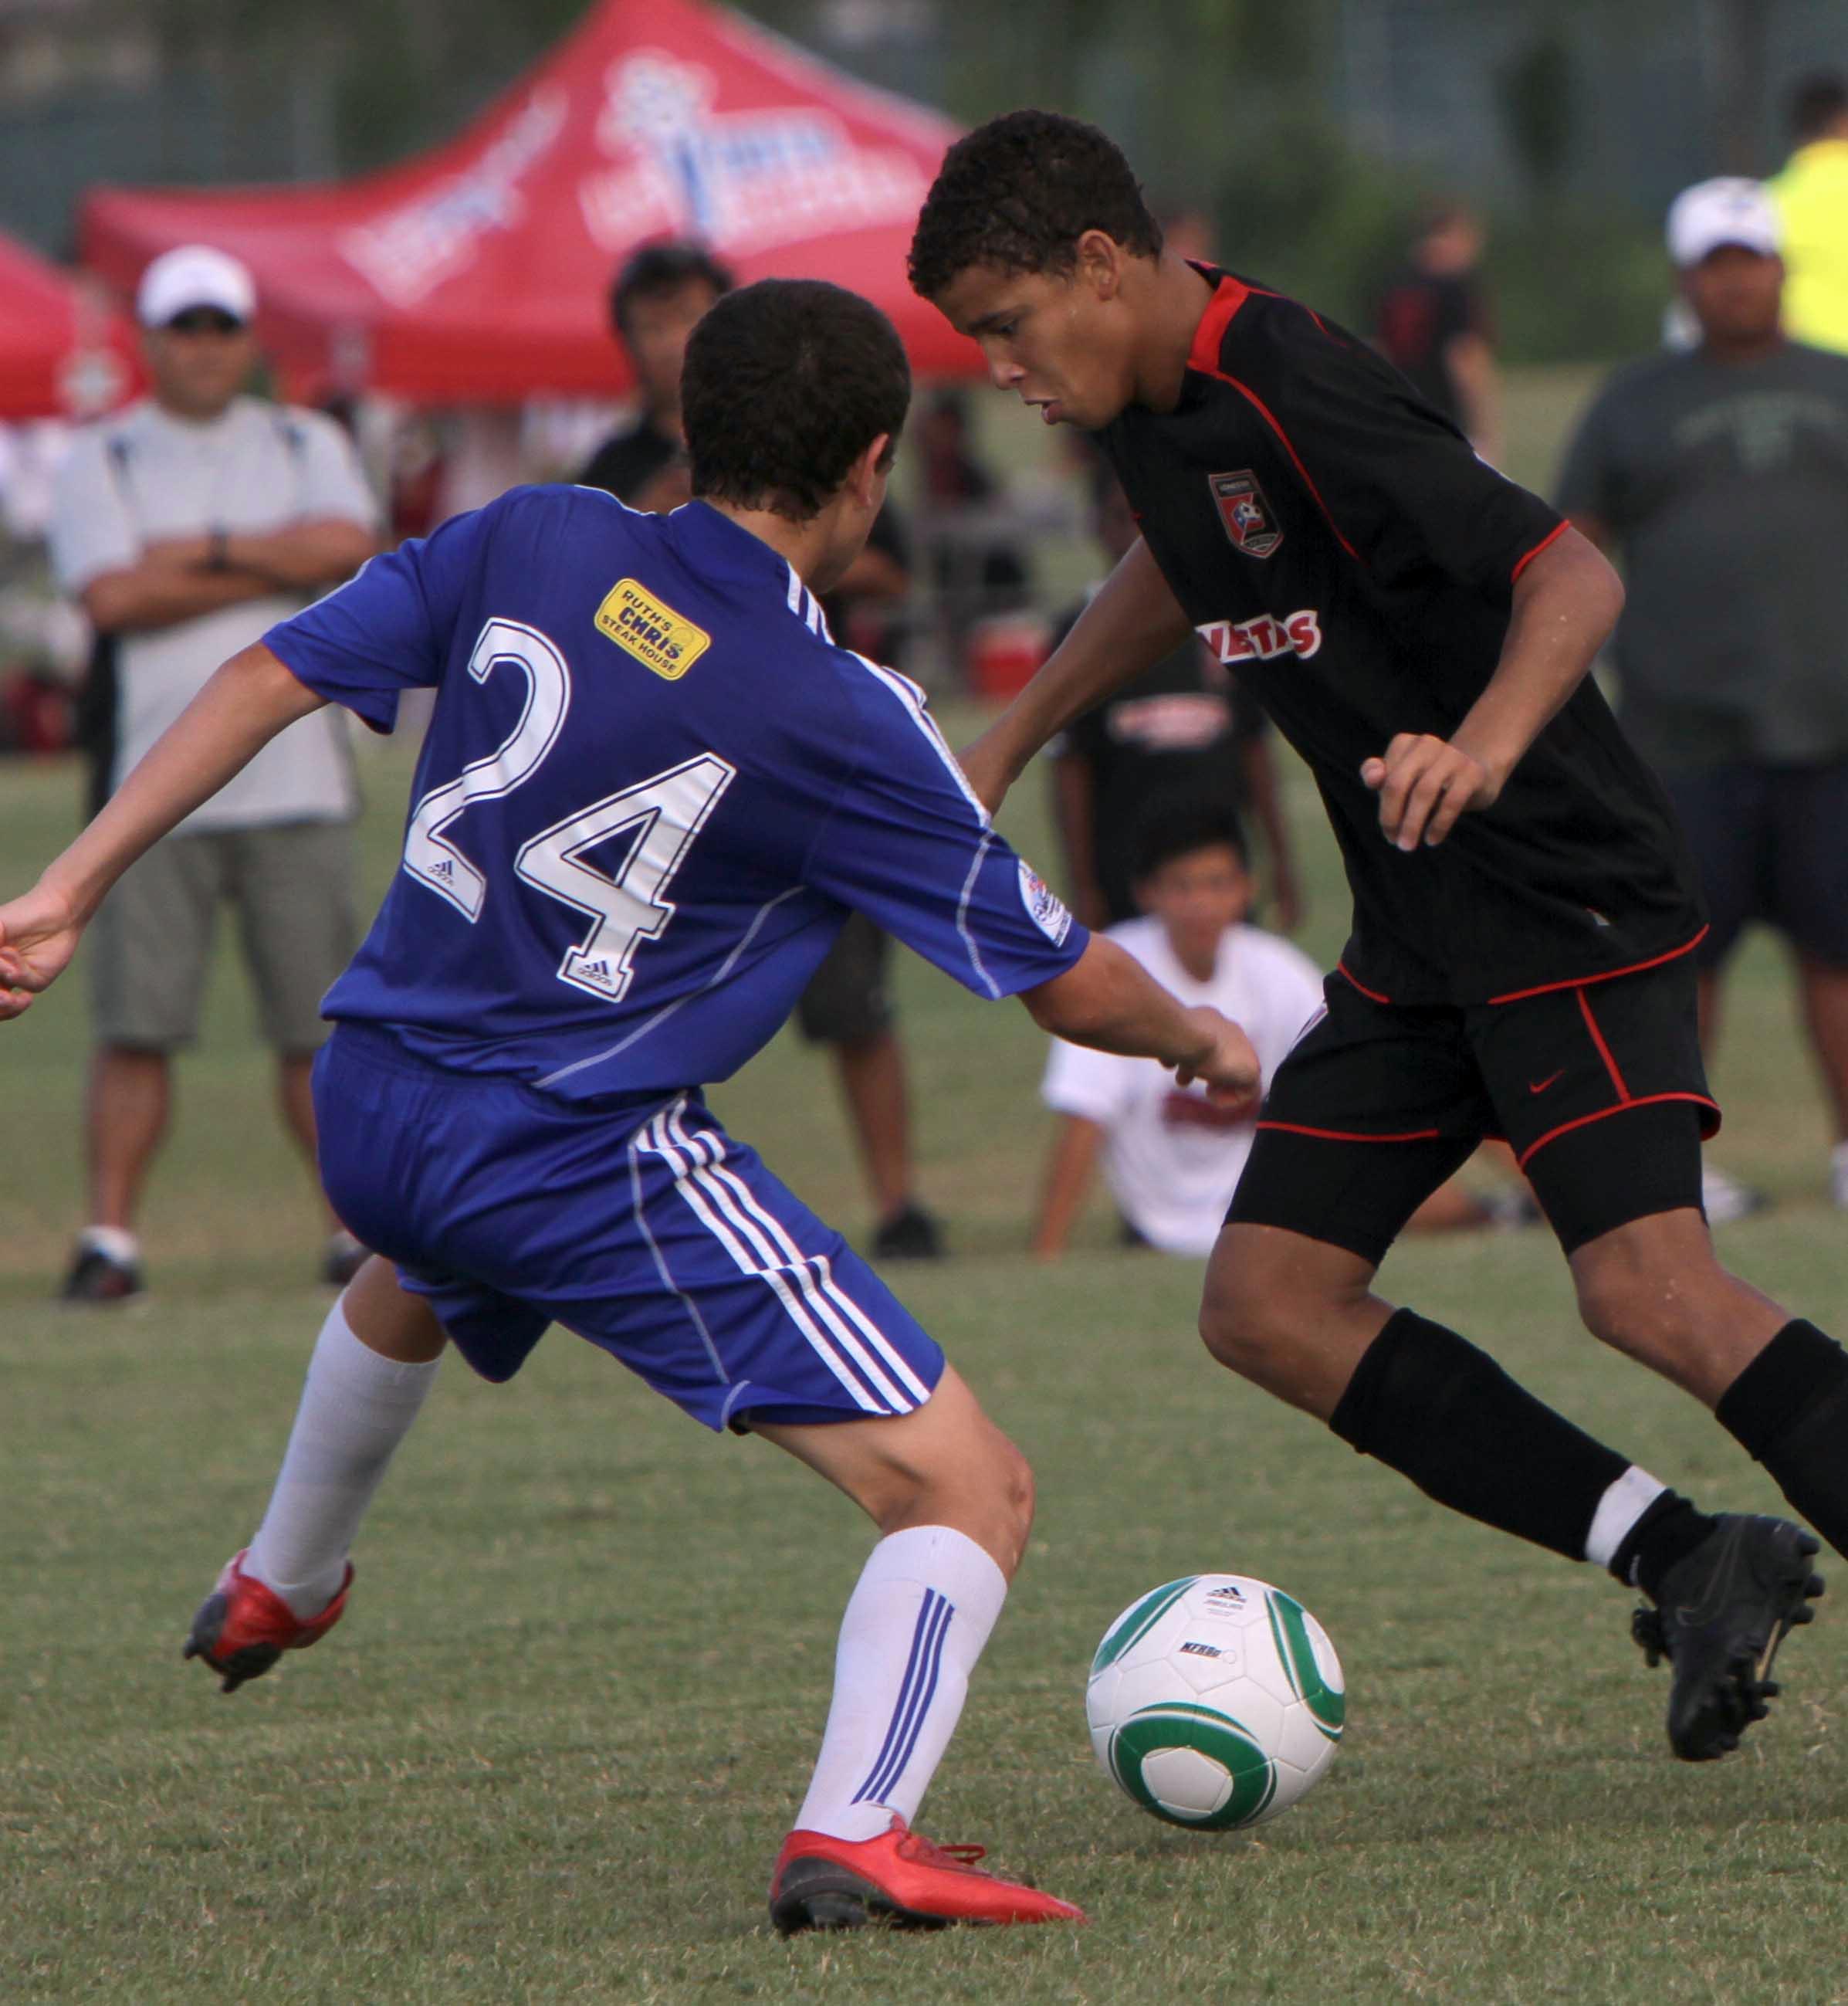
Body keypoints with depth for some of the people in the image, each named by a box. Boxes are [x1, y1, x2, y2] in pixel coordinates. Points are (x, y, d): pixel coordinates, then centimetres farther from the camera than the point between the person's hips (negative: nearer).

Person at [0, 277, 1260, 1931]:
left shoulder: (532, 546, -1)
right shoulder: (840, 722, -13)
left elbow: (269, 676, 1)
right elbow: (1070, 986, -5)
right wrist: (1202, 1043, 17)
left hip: (365, 1106, 7)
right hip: (587, 1158, -7)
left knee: (415, 1279, 45)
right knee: (969, 1494, -7)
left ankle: (278, 1590, 67)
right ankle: (852, 1835, -27)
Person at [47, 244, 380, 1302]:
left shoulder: (307, 446, 15)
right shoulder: (101, 460, 8)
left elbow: (348, 546, -5)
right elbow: (111, 596, -9)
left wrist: (199, 551, -7)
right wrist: (277, 563, -5)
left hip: (297, 783, 2)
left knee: (321, 1018, 1)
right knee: (136, 1023, -7)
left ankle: (362, 1225, 8)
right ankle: (111, 1236, -4)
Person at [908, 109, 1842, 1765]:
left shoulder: (1294, 400, -22)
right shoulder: (1157, 411, 7)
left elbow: (1571, 577, -28)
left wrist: (1485, 744, -45)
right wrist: (1014, 735, 31)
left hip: (1570, 902, -10)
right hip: (1419, 939, 10)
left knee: (1643, 1285, -24)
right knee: (1267, 1302, 2)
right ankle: (1690, 1563, 0)